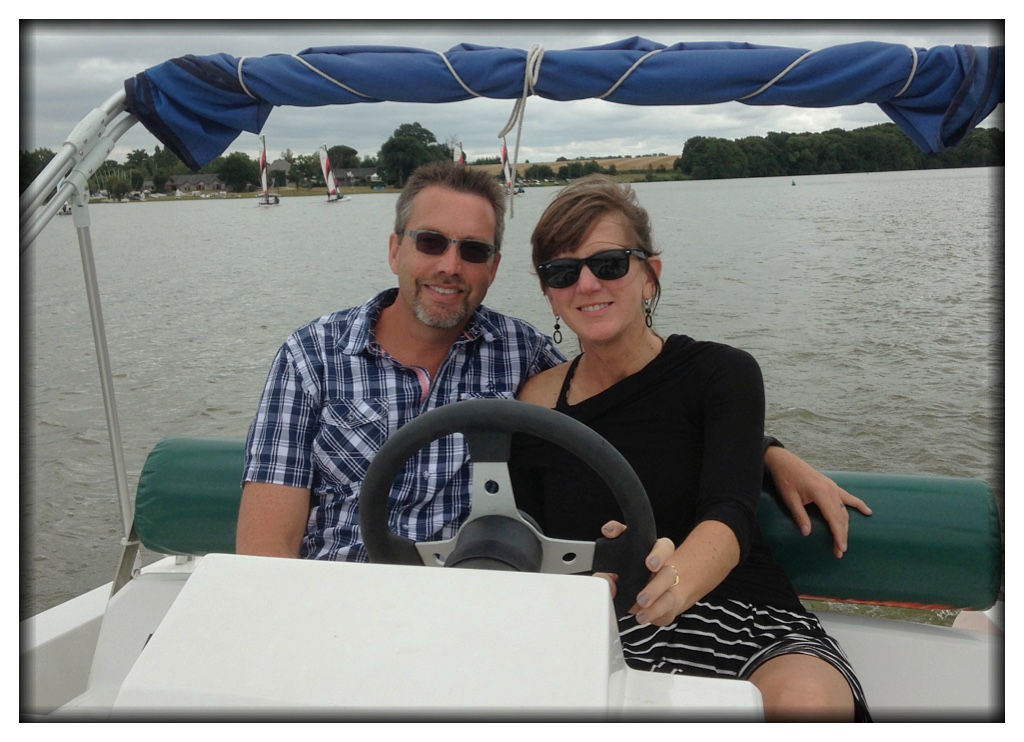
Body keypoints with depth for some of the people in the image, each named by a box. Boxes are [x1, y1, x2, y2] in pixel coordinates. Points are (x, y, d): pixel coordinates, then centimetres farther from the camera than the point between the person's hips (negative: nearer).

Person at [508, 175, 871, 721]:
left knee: (804, 700, -33)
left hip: (743, 621, -1)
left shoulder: (723, 372, 0)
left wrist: (674, 578, -39)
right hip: (605, 641, 1)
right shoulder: (534, 403, 7)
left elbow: (729, 516, -16)